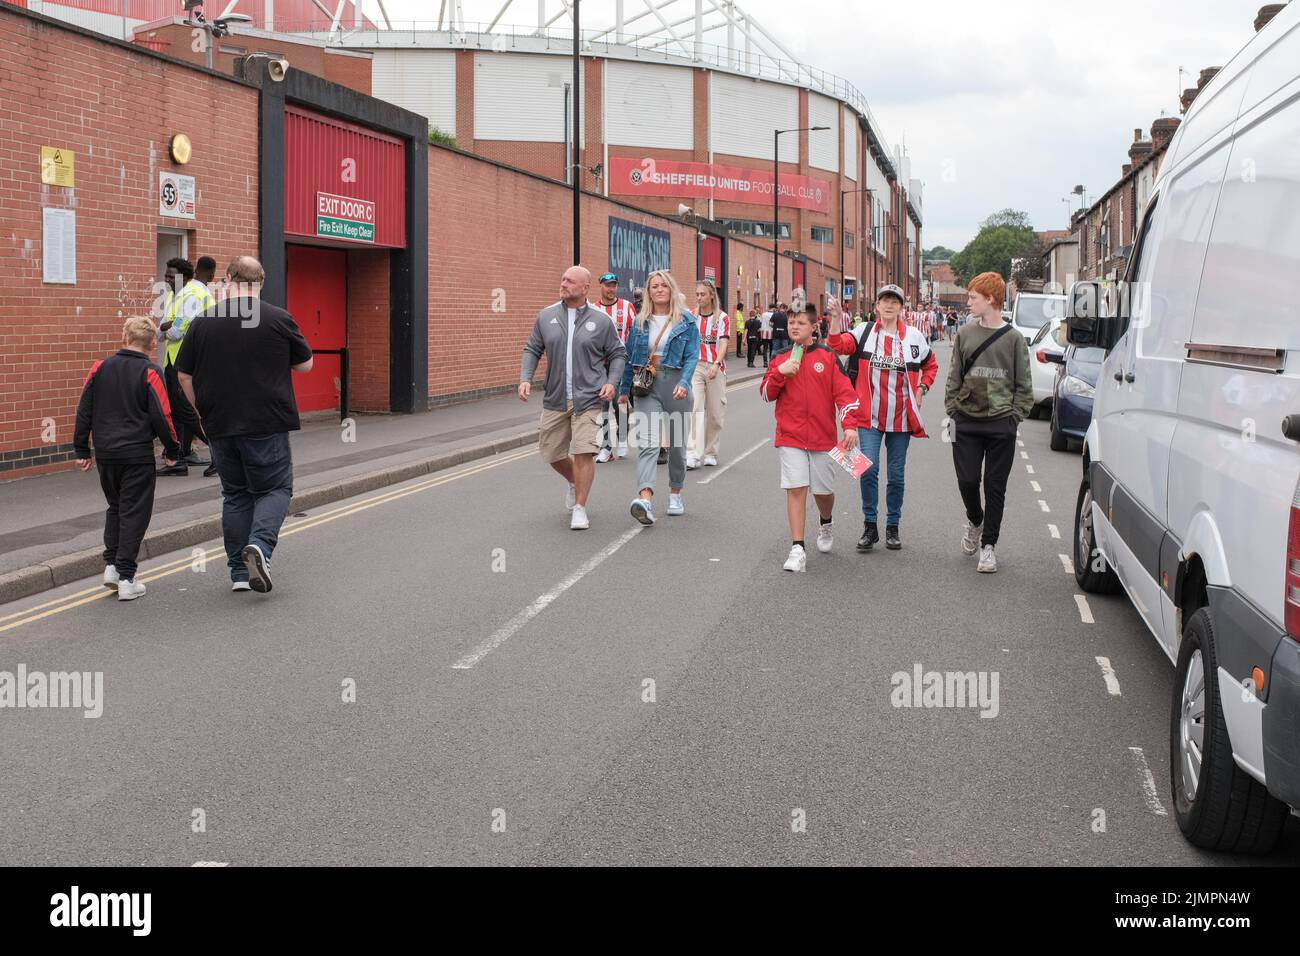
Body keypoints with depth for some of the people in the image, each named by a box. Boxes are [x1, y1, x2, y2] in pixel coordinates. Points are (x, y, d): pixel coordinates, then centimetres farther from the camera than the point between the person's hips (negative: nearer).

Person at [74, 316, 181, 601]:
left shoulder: (100, 368, 3)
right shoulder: (150, 373, -9)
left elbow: (84, 410, 5)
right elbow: (161, 416, -10)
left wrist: (82, 450, 13)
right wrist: (172, 449, 4)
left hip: (105, 454, 4)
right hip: (137, 455, -4)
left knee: (115, 507, 22)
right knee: (134, 513, 3)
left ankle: (111, 564, 14)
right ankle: (126, 578, 1)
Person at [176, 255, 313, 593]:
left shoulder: (202, 323, 2)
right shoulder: (279, 319, -5)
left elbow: (184, 376, 6)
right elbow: (305, 365, 6)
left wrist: (203, 412, 19)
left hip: (220, 426, 3)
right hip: (267, 425, -3)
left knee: (234, 495, 13)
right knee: (275, 489, 7)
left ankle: (240, 571, 13)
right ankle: (259, 545, -18)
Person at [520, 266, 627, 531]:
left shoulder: (601, 321, 0)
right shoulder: (546, 317, 5)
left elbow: (617, 354, 7)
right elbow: (532, 350, 11)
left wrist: (611, 382, -8)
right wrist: (525, 379, -3)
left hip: (589, 399, -3)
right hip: (555, 399, 3)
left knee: (584, 453, -11)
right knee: (552, 454, 10)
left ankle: (579, 508, 1)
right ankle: (574, 482, 42)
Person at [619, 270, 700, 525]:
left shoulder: (687, 321, 1)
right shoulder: (640, 322, 9)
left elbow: (692, 356, -6)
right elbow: (629, 357, 14)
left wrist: (684, 383, -21)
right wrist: (624, 389, 14)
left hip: (675, 384, 0)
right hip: (647, 386, 1)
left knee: (677, 442, 11)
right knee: (647, 441, -15)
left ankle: (675, 493, 30)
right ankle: (645, 499, -30)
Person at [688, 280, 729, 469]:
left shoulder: (722, 317, 0)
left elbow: (723, 343, -10)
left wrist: (716, 364, -25)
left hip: (715, 369, -1)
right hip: (694, 366, 1)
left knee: (716, 413, 6)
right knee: (694, 408, -13)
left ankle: (710, 452, 21)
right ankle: (693, 455, -20)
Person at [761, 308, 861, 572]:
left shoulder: (827, 356, 1)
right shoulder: (780, 359, 8)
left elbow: (844, 392, -4)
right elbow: (767, 394, 5)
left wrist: (850, 425, -15)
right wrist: (780, 372, -12)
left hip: (824, 436, 0)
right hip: (790, 437, 1)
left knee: (823, 490, 9)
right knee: (796, 489, -9)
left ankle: (826, 523, 43)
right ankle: (797, 549, -7)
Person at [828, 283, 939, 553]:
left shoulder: (915, 337, 5)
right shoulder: (865, 332, 1)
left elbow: (931, 365, 20)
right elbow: (839, 346, -16)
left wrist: (921, 389, 6)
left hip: (901, 417, 2)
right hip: (870, 416, -1)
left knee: (897, 474, 9)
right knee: (868, 469, -10)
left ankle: (893, 526, 22)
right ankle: (870, 526, 4)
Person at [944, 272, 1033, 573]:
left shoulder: (1013, 339, 0)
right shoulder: (965, 334, 5)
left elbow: (1024, 384, 3)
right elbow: (954, 378, 9)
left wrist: (1015, 416, -5)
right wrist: (952, 411, 2)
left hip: (1001, 426, -2)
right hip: (966, 422, 2)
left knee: (995, 487, 2)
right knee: (967, 480, -1)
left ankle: (988, 544, 12)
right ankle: (975, 520, 29)